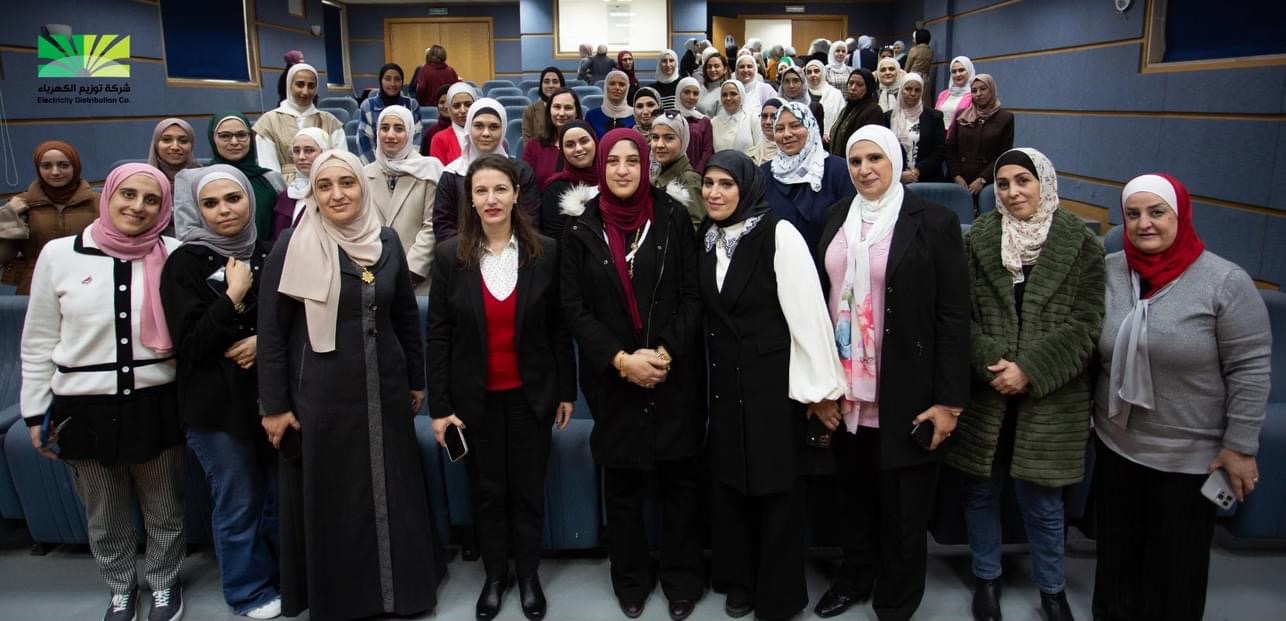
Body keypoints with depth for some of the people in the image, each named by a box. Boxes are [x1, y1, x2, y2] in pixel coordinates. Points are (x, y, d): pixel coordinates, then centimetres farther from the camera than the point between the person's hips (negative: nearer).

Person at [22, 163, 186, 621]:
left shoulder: (174, 255, -5)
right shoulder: (59, 254, -4)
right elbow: (38, 342, 3)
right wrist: (35, 411, 4)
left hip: (155, 404, -1)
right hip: (84, 408, 1)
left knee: (164, 511, 16)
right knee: (104, 518, 18)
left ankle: (164, 583, 40)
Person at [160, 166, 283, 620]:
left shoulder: (269, 253, 3)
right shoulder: (185, 262, -8)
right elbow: (188, 343, -14)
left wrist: (265, 339, -10)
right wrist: (233, 297, -21)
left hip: (271, 394, 4)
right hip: (218, 403, -4)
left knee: (280, 494, 15)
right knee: (238, 504, 7)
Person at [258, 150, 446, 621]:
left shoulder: (386, 240, 2)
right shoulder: (294, 245, -9)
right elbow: (271, 329, -7)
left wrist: (416, 380, 13)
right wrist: (274, 405, -8)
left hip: (384, 389, 3)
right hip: (321, 394, -3)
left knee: (394, 492, 13)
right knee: (329, 499, 9)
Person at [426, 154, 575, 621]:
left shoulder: (545, 252, -6)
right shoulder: (450, 255, -6)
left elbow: (559, 328, 0)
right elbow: (438, 335, -4)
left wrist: (566, 391, 1)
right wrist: (440, 406, -6)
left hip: (530, 393, 0)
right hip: (475, 396, 0)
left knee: (529, 489, 12)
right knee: (486, 491, 14)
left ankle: (529, 574, 31)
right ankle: (494, 574, 33)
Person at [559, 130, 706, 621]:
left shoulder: (672, 217, -1)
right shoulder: (581, 228, 0)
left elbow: (692, 295, -2)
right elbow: (574, 308, -3)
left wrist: (666, 352, -14)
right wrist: (621, 359, -13)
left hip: (675, 375, 0)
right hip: (613, 380, 1)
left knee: (679, 479, 8)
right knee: (623, 484, 11)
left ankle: (682, 577, 26)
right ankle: (630, 579, 30)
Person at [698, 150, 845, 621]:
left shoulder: (778, 234, -13)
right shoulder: (708, 240, 7)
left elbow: (806, 309, -15)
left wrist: (819, 384, -16)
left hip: (774, 379, -6)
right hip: (725, 381, 6)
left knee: (776, 486, 5)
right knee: (729, 482, 13)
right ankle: (739, 579, 31)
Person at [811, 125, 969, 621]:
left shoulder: (934, 222, -7)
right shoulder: (837, 218, 6)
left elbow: (954, 316, -9)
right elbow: (820, 300, 7)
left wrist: (949, 399, -12)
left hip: (905, 396, -4)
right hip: (846, 392, 4)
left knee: (902, 506, 9)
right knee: (854, 495, 18)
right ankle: (854, 578, 40)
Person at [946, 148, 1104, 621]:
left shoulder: (1080, 244, -1)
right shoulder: (977, 240, 2)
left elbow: (1084, 323, -6)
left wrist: (1029, 370, -14)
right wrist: (990, 363, -15)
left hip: (1049, 397, -1)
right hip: (984, 393, 2)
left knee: (1042, 501, 8)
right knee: (981, 491, 12)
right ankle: (986, 578, 33)